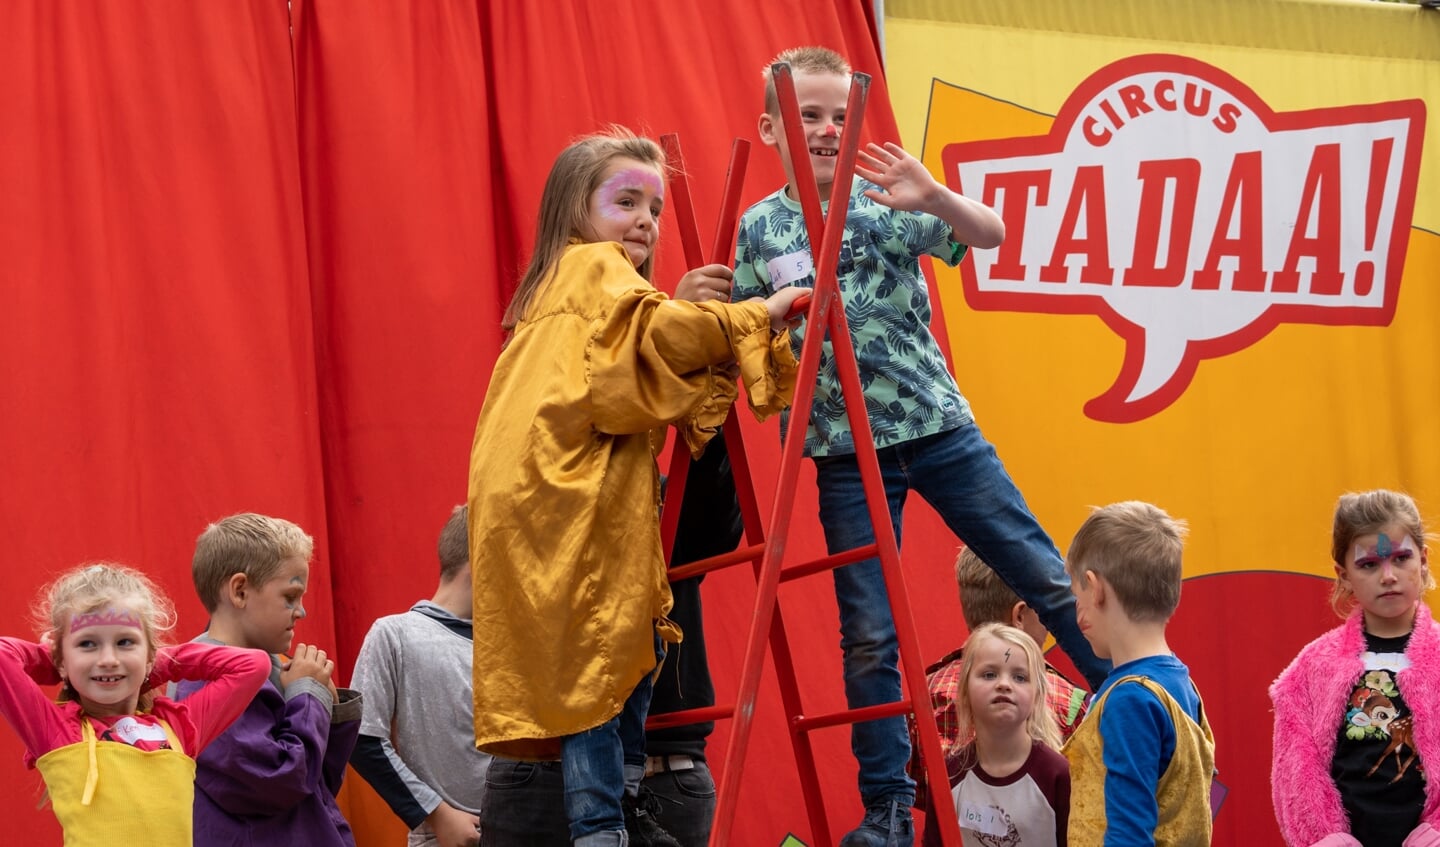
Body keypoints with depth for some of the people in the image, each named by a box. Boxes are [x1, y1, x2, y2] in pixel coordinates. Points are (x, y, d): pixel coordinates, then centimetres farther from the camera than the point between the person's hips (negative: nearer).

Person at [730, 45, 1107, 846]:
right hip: (845, 452, 1)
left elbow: (991, 233, -16)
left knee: (1046, 577, 4)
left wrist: (934, 196, -35)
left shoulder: (884, 198, -3)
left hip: (938, 426, -1)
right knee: (869, 636, 2)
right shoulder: (757, 232, 3)